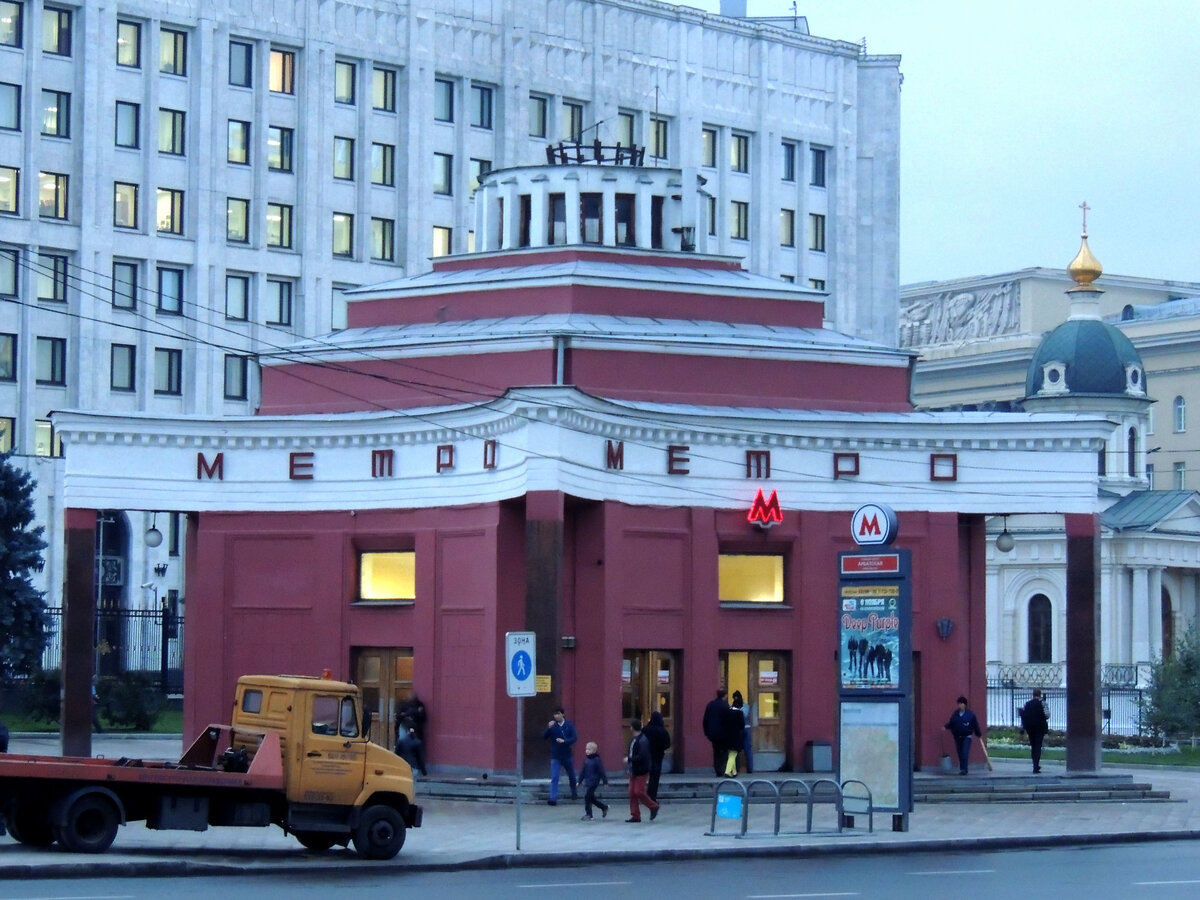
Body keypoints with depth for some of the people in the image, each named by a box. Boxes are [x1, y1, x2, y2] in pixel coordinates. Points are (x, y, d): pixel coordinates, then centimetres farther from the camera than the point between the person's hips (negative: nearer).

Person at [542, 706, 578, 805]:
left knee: (572, 776, 19)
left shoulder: (569, 725, -3)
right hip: (555, 757, -2)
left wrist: (564, 741, -25)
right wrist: (549, 728, -28)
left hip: (568, 755, 2)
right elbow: (544, 737, -12)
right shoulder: (552, 725, -5)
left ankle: (574, 793, 40)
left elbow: (575, 737, -10)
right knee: (554, 778, -12)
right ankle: (553, 798, -15)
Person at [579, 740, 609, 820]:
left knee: (587, 796, -10)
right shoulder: (586, 760, 10)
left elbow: (602, 771, -9)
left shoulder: (596, 760, -11)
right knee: (591, 798, 12)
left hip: (594, 782, -8)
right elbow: (583, 772, 16)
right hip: (587, 782, 8)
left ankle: (588, 814, -1)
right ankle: (604, 807, 29)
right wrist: (579, 781, 14)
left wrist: (605, 781, -8)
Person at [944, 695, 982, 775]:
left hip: (967, 737, -4)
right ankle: (962, 769, 17)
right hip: (957, 737, 4)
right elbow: (951, 724, 10)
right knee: (960, 754, 7)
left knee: (965, 753, -15)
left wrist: (978, 734, 10)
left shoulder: (970, 714, -2)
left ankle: (964, 769, -16)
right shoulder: (955, 714, 8)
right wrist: (946, 727, -11)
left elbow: (975, 725, 5)